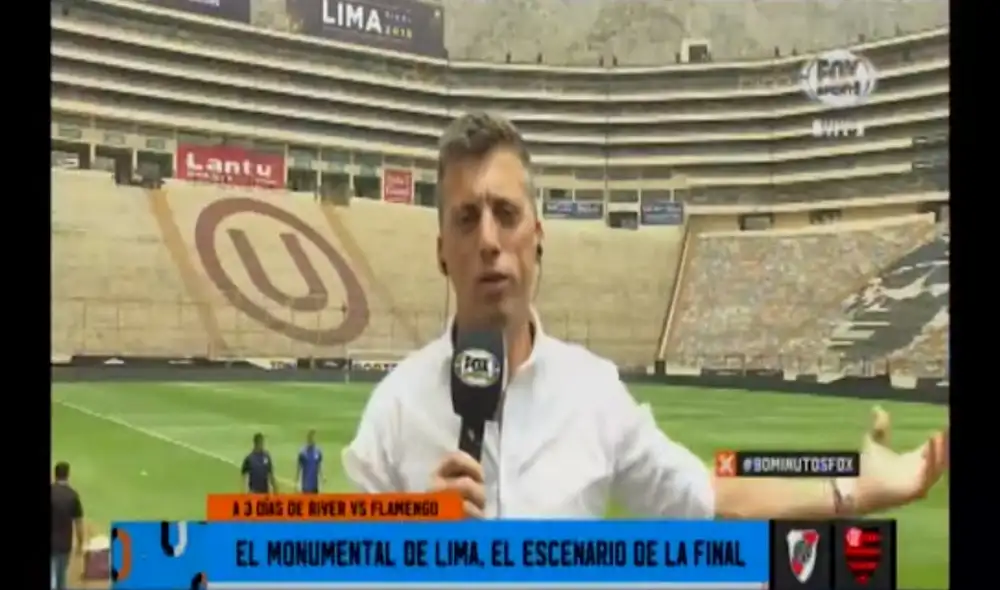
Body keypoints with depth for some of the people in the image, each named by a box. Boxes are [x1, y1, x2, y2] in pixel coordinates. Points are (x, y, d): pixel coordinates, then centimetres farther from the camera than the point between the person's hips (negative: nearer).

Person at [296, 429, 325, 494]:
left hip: (315, 484, 4)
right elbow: (298, 468, -4)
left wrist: (322, 477, -3)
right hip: (306, 485, -4)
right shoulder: (303, 452, -8)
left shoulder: (318, 452, 4)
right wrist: (296, 483, -5)